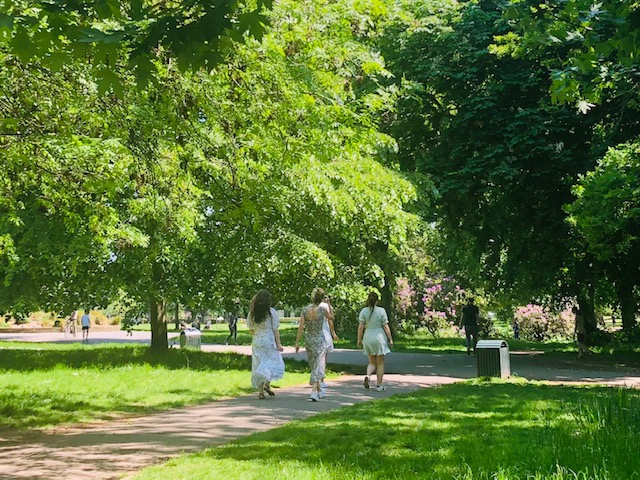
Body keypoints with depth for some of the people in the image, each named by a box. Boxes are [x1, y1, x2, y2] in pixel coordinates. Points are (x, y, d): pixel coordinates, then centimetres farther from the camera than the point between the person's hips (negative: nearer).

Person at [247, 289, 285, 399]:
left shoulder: (252, 312, 2)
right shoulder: (271, 312, -9)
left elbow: (251, 329, 10)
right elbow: (275, 330, -8)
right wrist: (278, 344, -4)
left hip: (256, 342, 4)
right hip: (269, 341, -4)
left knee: (258, 366, 10)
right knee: (275, 364, 9)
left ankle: (260, 391, 9)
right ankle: (267, 384, -9)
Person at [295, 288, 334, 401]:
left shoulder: (305, 310, -6)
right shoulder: (322, 309, -12)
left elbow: (301, 326, -7)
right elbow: (331, 318, 7)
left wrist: (297, 342, -3)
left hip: (308, 339, 4)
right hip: (320, 339, -4)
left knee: (313, 365, 19)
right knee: (318, 366, -3)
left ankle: (319, 390, 32)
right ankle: (314, 391, -18)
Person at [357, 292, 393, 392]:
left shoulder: (363, 311, -2)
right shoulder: (381, 311, -8)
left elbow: (360, 327, -3)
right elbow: (385, 327, -7)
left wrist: (359, 339, 5)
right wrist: (390, 339, 1)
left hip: (368, 338, 3)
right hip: (379, 337, -3)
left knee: (372, 362, 17)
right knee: (380, 363, 8)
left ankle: (367, 375, -11)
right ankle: (379, 385, 7)